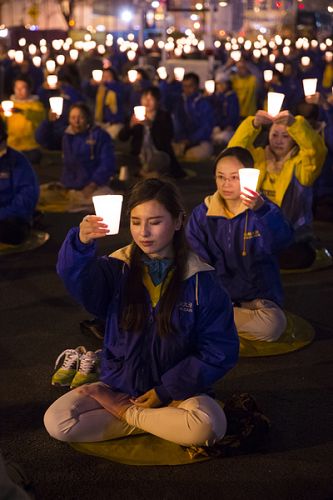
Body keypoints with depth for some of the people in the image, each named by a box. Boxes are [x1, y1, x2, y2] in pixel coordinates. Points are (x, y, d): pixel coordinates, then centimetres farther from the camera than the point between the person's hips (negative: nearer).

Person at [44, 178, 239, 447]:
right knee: (56, 422, -20)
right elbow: (80, 280, -25)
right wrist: (81, 243, -46)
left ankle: (125, 414, -5)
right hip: (120, 386, 2)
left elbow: (220, 351, -6)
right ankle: (162, 421, -4)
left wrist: (165, 390, -10)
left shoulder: (200, 280, -7)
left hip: (177, 390, -1)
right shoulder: (118, 269, -3)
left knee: (207, 427, -33)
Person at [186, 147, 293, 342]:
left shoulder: (265, 211, -7)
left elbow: (281, 240, -30)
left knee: (272, 324, -32)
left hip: (258, 298, 0)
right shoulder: (202, 214, 2)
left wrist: (261, 210, -49)